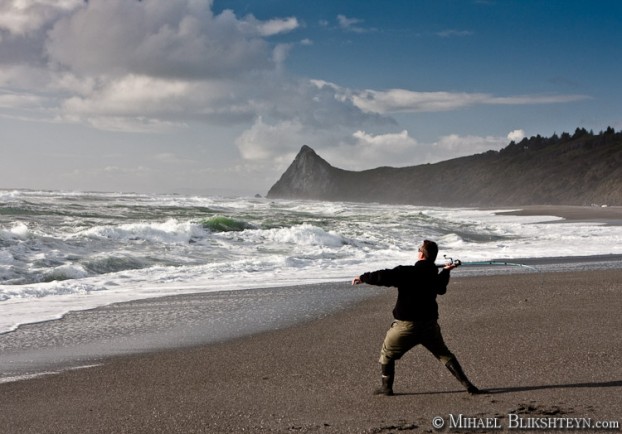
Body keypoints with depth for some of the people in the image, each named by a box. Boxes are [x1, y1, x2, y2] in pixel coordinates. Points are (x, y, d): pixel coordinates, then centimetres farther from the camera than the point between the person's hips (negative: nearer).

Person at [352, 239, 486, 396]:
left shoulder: (406, 273, -15)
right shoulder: (435, 276, 5)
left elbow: (383, 276, -19)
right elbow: (441, 289, 28)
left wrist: (363, 278, -5)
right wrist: (446, 271, 42)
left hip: (406, 325, -5)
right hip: (429, 325, 5)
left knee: (387, 353, 15)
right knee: (444, 354, 17)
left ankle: (387, 387, 14)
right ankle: (467, 385, 9)